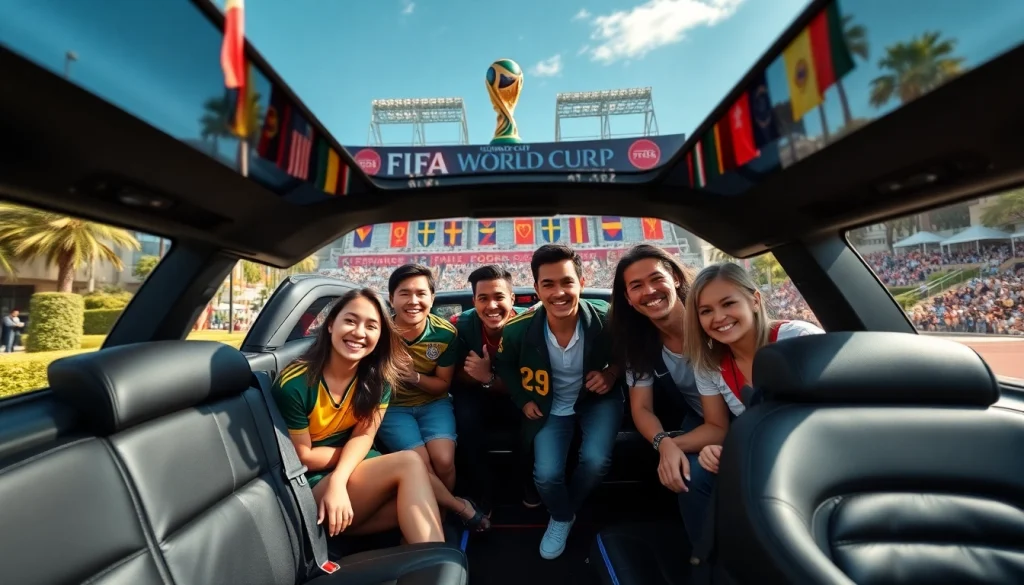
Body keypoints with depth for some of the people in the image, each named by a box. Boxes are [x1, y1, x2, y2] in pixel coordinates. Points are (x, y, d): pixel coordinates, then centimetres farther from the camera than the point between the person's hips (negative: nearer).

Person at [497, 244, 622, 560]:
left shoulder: (606, 319, -26)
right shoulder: (518, 329, -24)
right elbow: (505, 367, 0)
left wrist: (611, 374, -18)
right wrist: (523, 401, -4)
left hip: (598, 398, 0)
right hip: (551, 406, 1)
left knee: (595, 461, -21)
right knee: (546, 474, -12)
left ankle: (567, 510, 18)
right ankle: (562, 518, 28)